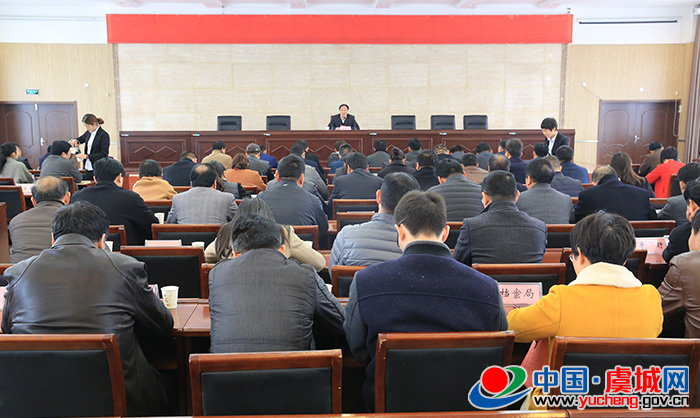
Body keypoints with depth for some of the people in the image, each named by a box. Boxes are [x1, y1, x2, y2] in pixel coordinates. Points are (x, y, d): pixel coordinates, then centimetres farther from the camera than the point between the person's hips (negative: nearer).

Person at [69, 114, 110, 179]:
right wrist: (75, 140, 6)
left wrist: (86, 156, -20)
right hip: (88, 168, 7)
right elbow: (81, 139, 30)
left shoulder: (104, 135, -12)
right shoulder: (88, 133, 9)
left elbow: (104, 154, -16)